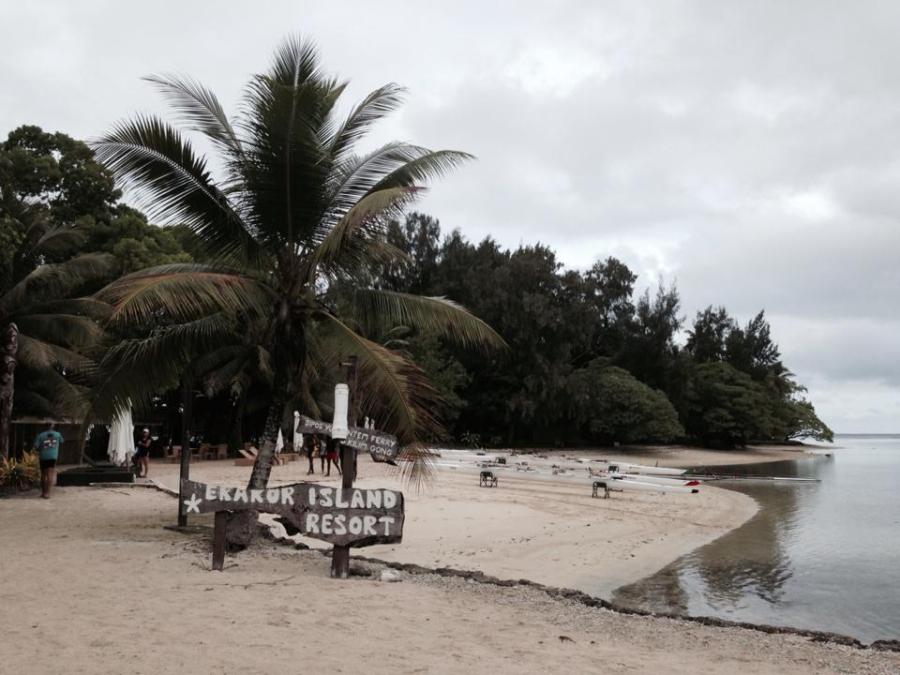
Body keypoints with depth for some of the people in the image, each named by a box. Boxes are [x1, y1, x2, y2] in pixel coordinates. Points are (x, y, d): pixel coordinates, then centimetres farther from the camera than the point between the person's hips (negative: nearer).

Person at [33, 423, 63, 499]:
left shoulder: (40, 435, 5)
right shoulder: (58, 434, 9)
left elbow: (36, 446, -3)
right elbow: (61, 443, 24)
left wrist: (40, 450, 16)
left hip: (43, 457, 2)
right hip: (53, 457, -2)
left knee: (43, 475, 15)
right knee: (50, 475, -7)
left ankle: (43, 492, 24)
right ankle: (47, 493, -17)